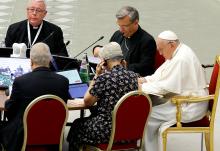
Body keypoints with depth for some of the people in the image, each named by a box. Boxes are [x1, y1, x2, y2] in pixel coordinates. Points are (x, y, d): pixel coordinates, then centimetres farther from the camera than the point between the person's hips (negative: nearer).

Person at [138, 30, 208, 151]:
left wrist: (143, 87, -14)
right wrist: (144, 80, 1)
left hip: (190, 108, -10)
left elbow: (166, 87, -22)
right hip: (184, 100, 10)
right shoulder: (177, 53, 9)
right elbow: (160, 75, 16)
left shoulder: (181, 59, -23)